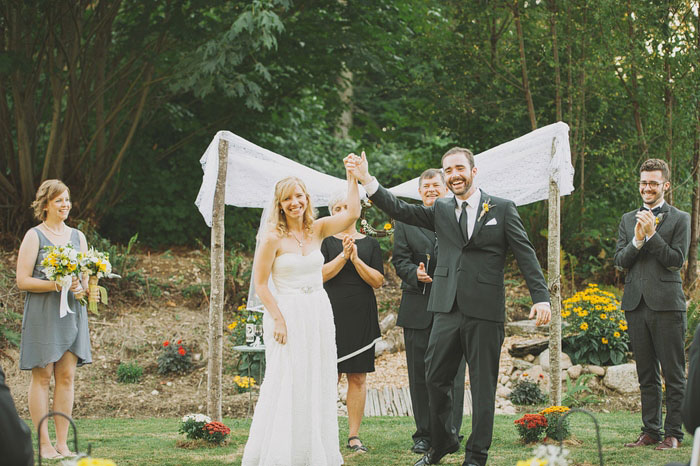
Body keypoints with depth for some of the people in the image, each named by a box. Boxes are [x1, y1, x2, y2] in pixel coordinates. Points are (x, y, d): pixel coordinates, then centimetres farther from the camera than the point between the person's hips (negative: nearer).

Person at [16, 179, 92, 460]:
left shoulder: (77, 237, 14)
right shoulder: (34, 237, -1)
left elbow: (87, 276, 18)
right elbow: (22, 280, -7)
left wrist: (82, 288, -5)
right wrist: (55, 285, -19)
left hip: (72, 311, 5)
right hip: (42, 313, -5)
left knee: (67, 375, 2)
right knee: (42, 375, -4)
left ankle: (62, 443, 5)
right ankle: (44, 444, -1)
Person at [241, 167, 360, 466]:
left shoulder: (317, 230, 6)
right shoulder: (273, 237, -8)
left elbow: (352, 213, -6)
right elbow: (260, 284, -8)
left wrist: (352, 177, -10)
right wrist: (278, 319, -14)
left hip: (319, 316, 5)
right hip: (288, 314, -5)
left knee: (318, 383, 7)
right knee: (287, 385, -5)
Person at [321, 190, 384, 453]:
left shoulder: (370, 244, 11)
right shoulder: (326, 242, 6)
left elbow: (378, 281, 2)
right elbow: (321, 274, -7)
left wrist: (356, 259, -11)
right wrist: (343, 255, -17)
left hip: (362, 317, 2)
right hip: (333, 315, -2)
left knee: (358, 377, 1)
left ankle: (354, 436, 4)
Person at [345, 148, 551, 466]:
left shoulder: (502, 209, 4)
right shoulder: (440, 211, 13)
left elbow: (525, 254, 1)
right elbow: (400, 210, 4)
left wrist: (541, 296, -8)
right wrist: (366, 179, -7)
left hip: (485, 312, -3)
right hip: (447, 310, 3)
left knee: (482, 386, 3)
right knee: (436, 379, 6)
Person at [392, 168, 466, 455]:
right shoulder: (406, 221, 11)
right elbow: (399, 259, 5)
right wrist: (415, 272, -15)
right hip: (418, 309, 2)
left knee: (452, 374, 0)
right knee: (419, 374, 6)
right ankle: (424, 434, 14)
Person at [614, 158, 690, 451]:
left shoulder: (679, 219, 1)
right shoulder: (628, 220, 15)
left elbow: (676, 259, -8)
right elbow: (620, 261, 7)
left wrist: (651, 234, -12)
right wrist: (637, 240, -9)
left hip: (667, 304, -4)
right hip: (636, 303, 5)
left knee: (673, 374, -1)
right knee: (646, 375, 10)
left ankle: (673, 434, 3)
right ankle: (650, 431, 16)